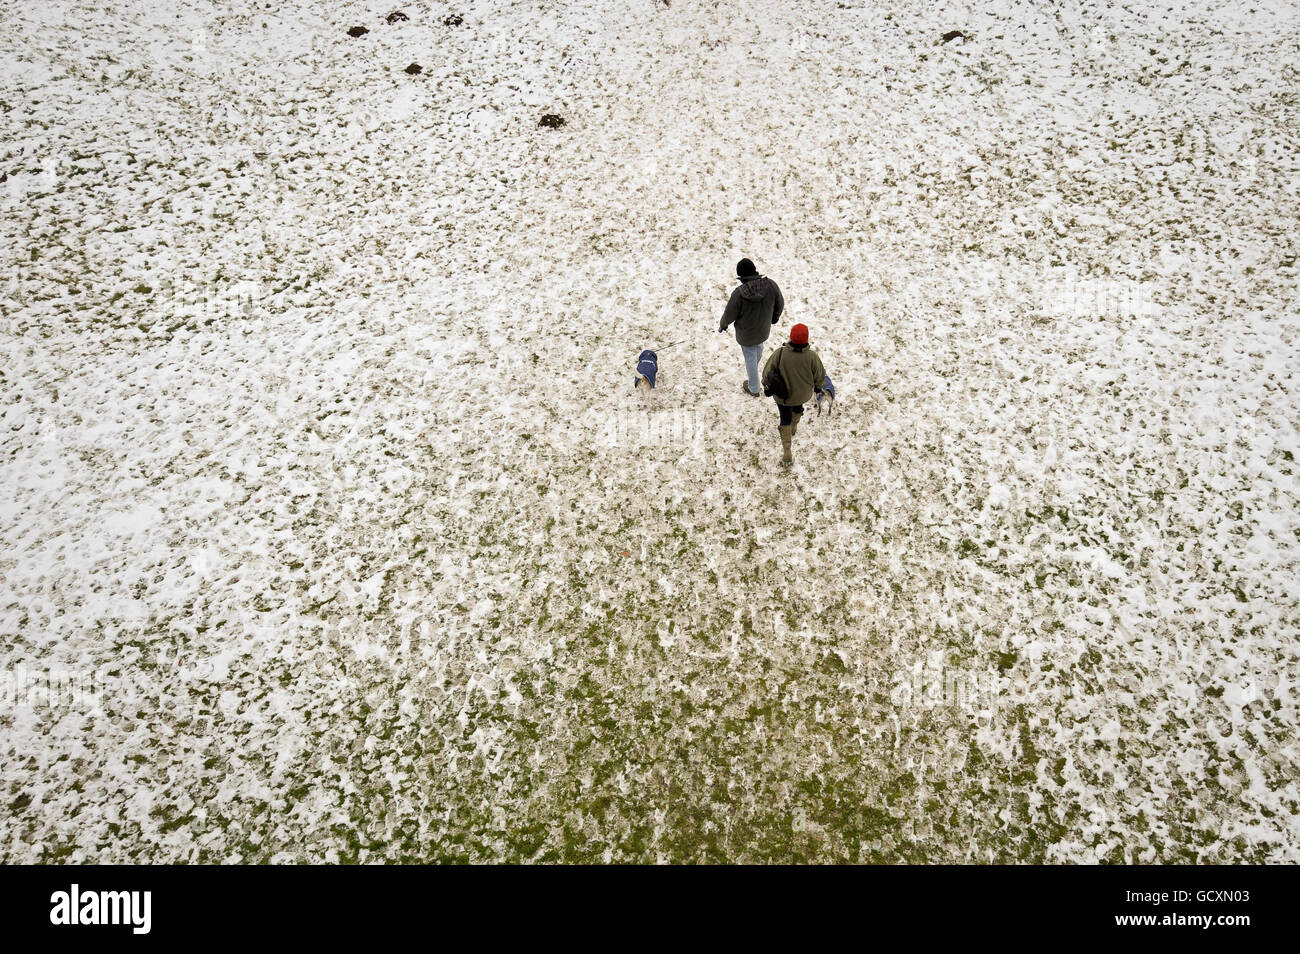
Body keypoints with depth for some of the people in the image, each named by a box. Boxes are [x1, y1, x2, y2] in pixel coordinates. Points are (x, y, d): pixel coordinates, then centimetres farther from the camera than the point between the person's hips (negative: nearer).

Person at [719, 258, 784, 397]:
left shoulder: (739, 294, -33)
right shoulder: (770, 285, -23)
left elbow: (729, 315, -18)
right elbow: (780, 304, -6)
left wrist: (723, 325, 5)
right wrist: (774, 318, 16)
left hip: (746, 334, -4)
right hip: (764, 329, 4)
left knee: (750, 357, 17)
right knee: (758, 345, 35)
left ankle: (753, 389, 37)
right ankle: (754, 367, 66)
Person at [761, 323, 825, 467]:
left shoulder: (779, 353, -29)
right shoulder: (811, 356, -27)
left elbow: (767, 373, -17)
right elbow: (820, 377, -12)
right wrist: (818, 387, 11)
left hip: (782, 395, -1)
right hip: (803, 394, 1)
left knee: (785, 420, 19)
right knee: (797, 408, 35)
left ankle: (786, 454, 20)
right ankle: (793, 428, 64)